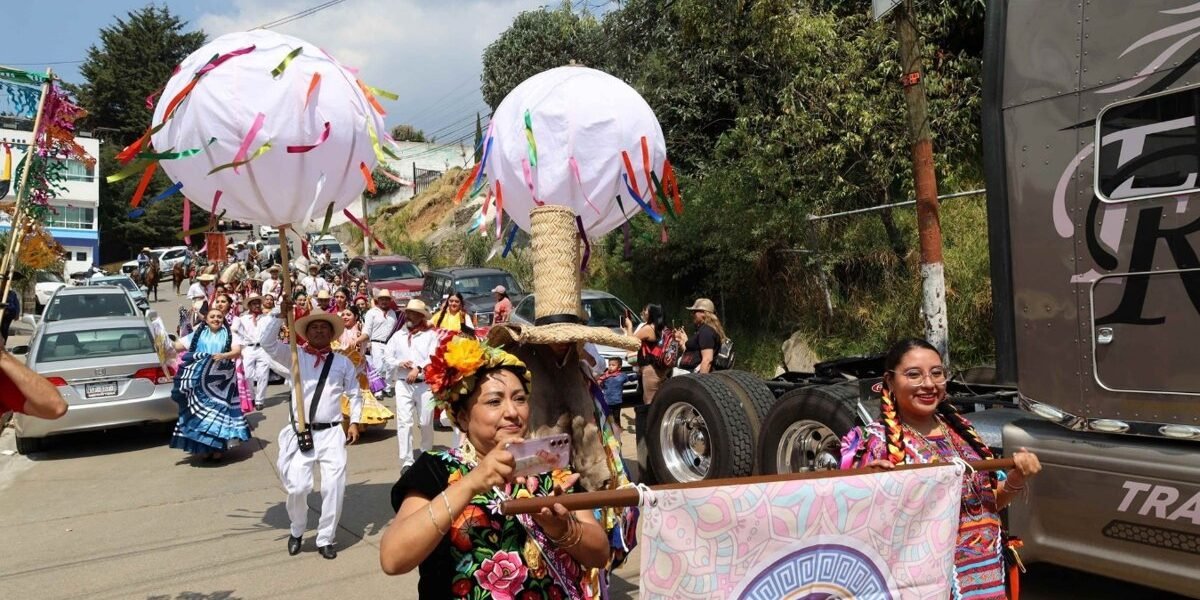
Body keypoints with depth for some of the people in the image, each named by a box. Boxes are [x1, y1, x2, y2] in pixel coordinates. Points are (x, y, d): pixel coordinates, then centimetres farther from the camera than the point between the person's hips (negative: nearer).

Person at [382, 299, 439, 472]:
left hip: (425, 384, -2)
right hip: (403, 384, 2)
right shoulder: (398, 335, 12)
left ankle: (426, 455, 30)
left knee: (426, 423, 8)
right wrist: (399, 363, -9)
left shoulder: (430, 335, 1)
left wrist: (418, 369, -23)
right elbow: (387, 357, 10)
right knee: (404, 422, -7)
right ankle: (406, 461, -6)